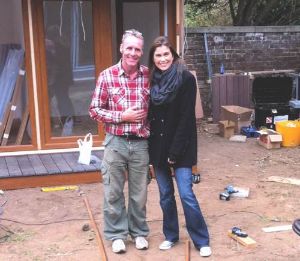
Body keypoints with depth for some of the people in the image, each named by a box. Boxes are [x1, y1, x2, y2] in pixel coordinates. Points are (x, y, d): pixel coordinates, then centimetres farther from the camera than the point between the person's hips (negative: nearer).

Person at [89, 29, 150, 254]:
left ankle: (139, 232, 31)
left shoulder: (149, 75, -1)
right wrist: (122, 116, -13)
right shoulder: (107, 76, -6)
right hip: (115, 142, -1)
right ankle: (117, 234, 26)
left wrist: (151, 128, -3)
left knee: (139, 192, 13)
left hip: (140, 143, 1)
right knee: (113, 192, 9)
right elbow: (95, 110, -3)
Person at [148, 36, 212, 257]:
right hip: (158, 146, 5)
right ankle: (171, 235, 28)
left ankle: (202, 241, 9)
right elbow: (150, 115, 9)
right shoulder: (152, 80, 5)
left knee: (186, 194, -6)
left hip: (180, 147, -5)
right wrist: (153, 147, 2)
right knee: (165, 195, 12)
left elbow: (186, 118, -14)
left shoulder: (186, 79, -10)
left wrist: (175, 151, -16)